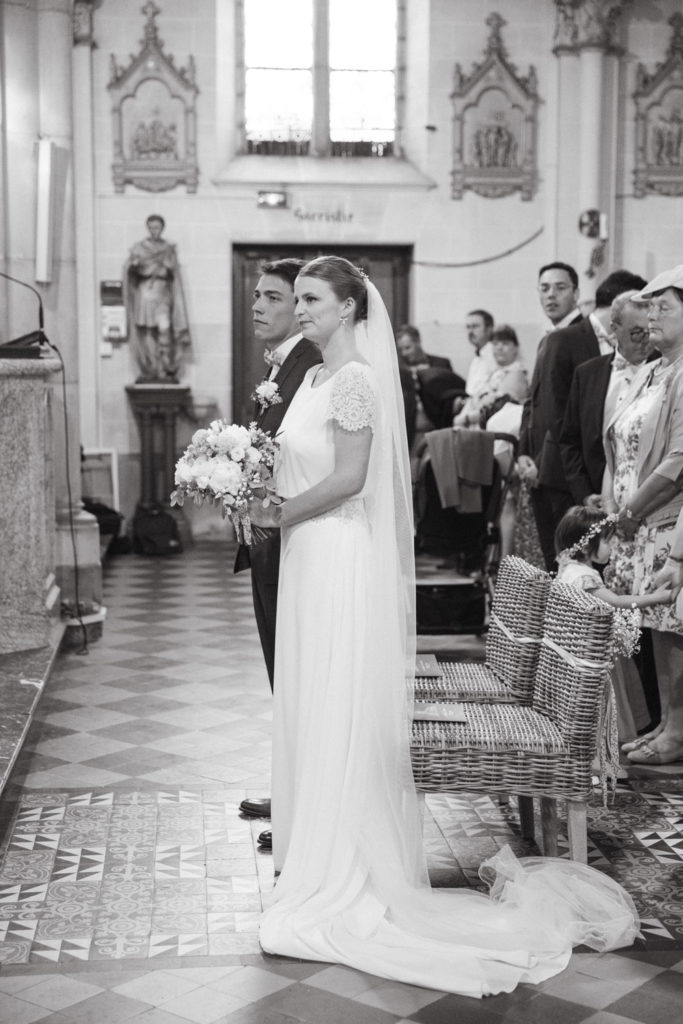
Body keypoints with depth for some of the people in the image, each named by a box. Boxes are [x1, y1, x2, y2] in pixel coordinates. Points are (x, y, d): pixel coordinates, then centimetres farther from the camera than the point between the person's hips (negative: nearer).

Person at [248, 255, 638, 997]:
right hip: (308, 556, 9)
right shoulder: (316, 377, 13)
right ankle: (316, 852, 26)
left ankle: (341, 875, 11)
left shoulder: (355, 380, -14)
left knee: (338, 712, -1)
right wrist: (266, 501, 5)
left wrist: (279, 515, -12)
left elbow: (347, 478, -20)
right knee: (310, 708, 14)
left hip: (341, 559, -9)